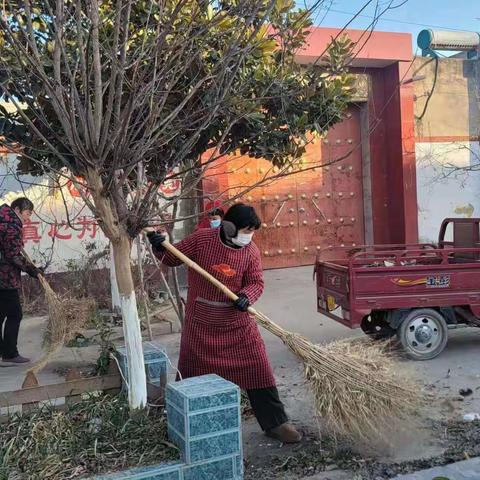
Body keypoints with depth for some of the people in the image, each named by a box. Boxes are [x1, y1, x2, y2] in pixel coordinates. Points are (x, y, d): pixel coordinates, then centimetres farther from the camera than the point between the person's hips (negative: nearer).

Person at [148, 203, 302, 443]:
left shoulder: (251, 250, -4)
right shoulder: (201, 239, -10)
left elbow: (256, 282, -3)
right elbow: (172, 258, 0)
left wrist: (247, 296, -24)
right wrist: (160, 247, -20)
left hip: (237, 324, 1)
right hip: (200, 324, -1)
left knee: (258, 370, 0)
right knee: (190, 375, 12)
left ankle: (275, 423, 15)